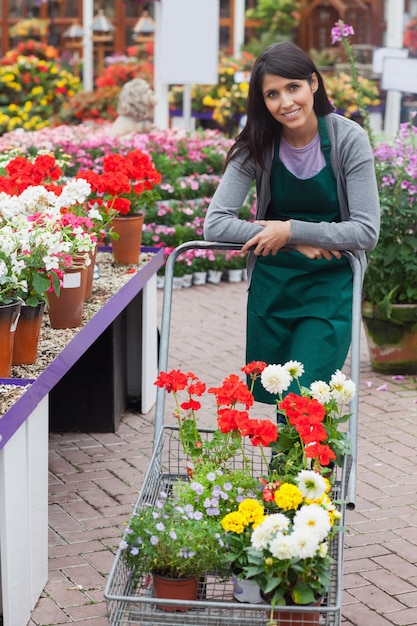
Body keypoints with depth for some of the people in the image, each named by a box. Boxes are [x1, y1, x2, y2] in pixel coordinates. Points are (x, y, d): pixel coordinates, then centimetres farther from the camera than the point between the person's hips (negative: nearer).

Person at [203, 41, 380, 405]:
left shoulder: (348, 139, -14)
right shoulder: (257, 145, -9)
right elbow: (215, 224, -17)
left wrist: (291, 229, -22)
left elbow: (367, 231, -17)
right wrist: (298, 242, -21)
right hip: (272, 283, 3)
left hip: (331, 284, -2)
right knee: (269, 395, 10)